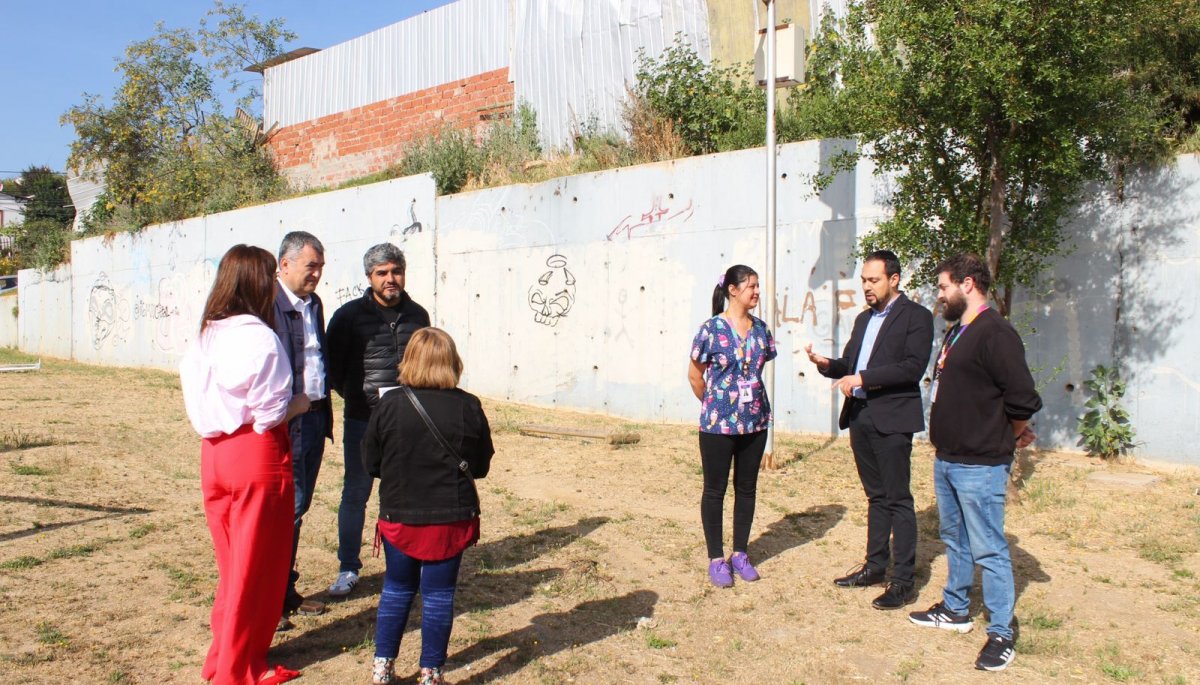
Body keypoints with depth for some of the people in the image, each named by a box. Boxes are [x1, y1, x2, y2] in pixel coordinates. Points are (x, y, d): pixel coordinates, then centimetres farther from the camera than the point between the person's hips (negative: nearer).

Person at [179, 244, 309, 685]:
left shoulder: (205, 335, 7)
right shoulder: (259, 337, -16)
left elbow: (198, 402, 9)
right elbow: (269, 414, -17)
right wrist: (300, 404, 1)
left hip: (214, 453, 8)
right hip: (257, 456, -7)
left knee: (232, 560, 21)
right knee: (257, 566, 7)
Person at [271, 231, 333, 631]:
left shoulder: (314, 303, 14)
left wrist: (325, 414, 15)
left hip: (314, 419, 8)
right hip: (285, 424, -8)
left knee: (297, 507, 16)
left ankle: (286, 592, 29)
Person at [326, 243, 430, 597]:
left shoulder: (418, 315, 8)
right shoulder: (350, 315, -2)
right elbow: (333, 368, 1)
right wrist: (362, 396, -6)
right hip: (362, 420, -2)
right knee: (355, 494, 6)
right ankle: (348, 568, 19)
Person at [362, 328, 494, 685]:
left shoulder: (389, 405, -10)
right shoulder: (469, 407, -9)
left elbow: (370, 462, -2)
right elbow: (481, 465, 1)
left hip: (399, 517, 1)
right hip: (451, 520, 0)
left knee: (396, 590, 19)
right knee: (438, 595, 10)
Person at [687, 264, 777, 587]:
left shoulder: (760, 329, 4)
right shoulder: (712, 329, -11)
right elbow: (695, 375, -3)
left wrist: (751, 401, 12)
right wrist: (714, 404, 5)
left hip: (755, 422, 5)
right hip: (718, 425, -5)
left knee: (746, 488, 13)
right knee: (715, 490, 5)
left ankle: (740, 554, 26)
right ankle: (716, 558, 17)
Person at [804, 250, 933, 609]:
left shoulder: (915, 316, -6)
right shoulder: (864, 318, 18)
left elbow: (913, 366, -18)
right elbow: (849, 363, 18)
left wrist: (863, 378, -20)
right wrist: (826, 364, -3)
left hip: (892, 419, -7)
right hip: (860, 416, 7)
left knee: (897, 499, -3)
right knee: (876, 496, 16)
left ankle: (904, 581, 4)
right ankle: (875, 566, 26)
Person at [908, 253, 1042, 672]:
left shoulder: (994, 333, -18)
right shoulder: (956, 333, 13)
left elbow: (1023, 399, -21)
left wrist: (1012, 436, -4)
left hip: (979, 465, -10)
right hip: (946, 459, 10)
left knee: (988, 550, -1)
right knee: (954, 539, 21)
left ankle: (1001, 635, 10)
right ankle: (955, 611, 36)